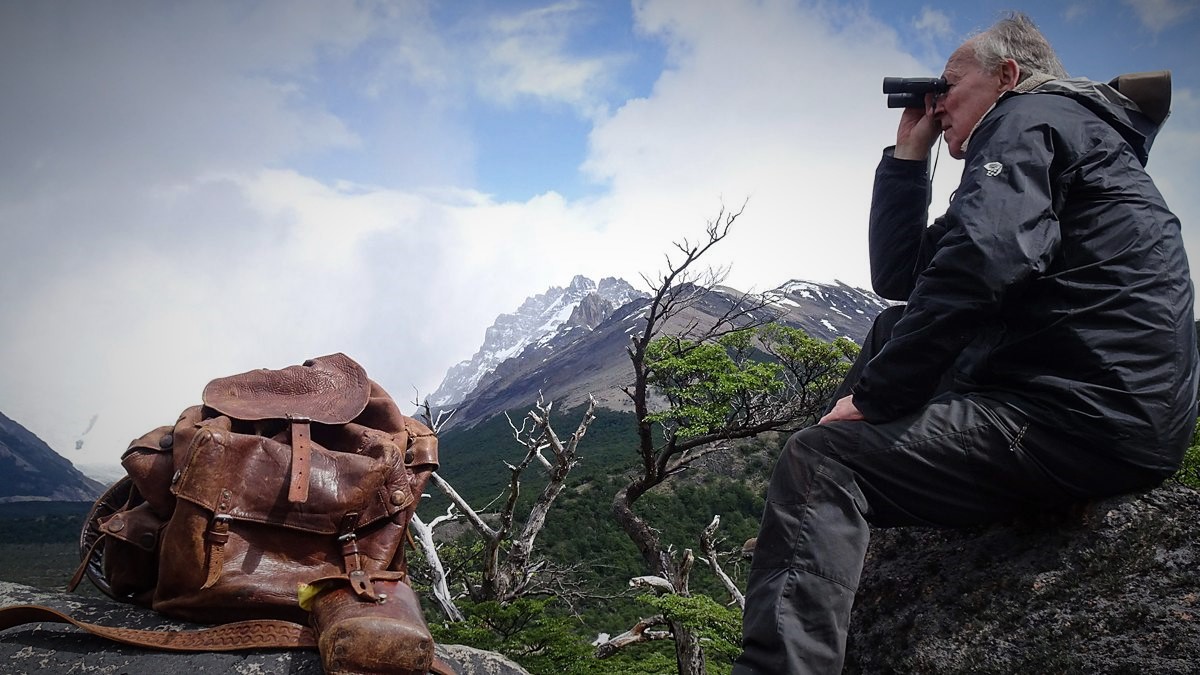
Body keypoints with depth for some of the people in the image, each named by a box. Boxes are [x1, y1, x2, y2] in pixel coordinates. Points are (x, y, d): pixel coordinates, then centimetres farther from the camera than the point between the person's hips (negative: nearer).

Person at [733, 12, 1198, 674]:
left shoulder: (1030, 117, -2)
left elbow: (983, 259, -24)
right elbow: (898, 277, 23)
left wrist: (871, 395, -16)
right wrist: (908, 153, 20)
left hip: (1089, 416, -11)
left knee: (815, 463, -20)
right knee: (893, 328, 25)